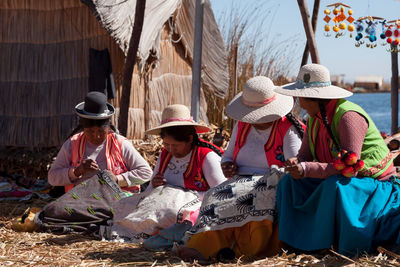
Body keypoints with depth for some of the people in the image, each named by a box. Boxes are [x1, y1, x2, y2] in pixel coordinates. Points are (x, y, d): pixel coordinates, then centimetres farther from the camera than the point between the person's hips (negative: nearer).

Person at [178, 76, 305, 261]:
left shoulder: (287, 129, -3)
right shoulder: (242, 125, 15)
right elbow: (228, 155, 24)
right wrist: (227, 166, 1)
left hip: (271, 185, -5)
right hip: (242, 182, 5)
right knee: (216, 196, -26)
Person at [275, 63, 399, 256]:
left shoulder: (348, 116, -23)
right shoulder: (315, 117, 3)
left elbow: (350, 166, -30)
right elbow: (305, 154, 7)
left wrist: (307, 170, -33)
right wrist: (295, 163, -18)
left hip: (372, 183, -8)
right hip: (333, 181, 8)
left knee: (334, 188, -38)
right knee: (290, 184, -9)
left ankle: (351, 252, -25)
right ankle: (297, 243, -9)